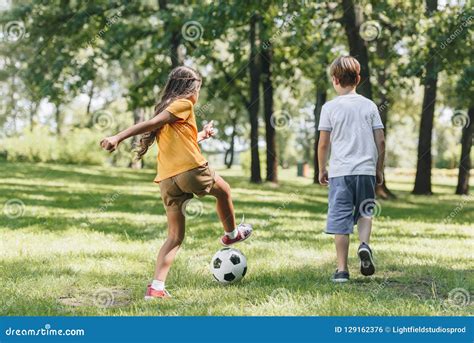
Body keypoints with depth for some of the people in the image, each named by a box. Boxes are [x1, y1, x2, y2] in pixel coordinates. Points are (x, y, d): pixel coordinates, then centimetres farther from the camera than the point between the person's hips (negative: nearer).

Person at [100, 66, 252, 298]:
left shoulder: (164, 107, 23)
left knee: (175, 237, 9)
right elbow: (153, 123, -13)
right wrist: (119, 137, -23)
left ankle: (156, 286, -5)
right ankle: (232, 234, 46)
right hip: (192, 169, -7)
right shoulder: (184, 104, 0)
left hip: (167, 181, 7)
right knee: (224, 191, 26)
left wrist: (201, 136, 44)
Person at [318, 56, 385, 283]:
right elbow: (380, 141, 4)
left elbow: (323, 144, -2)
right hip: (366, 169, 2)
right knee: (365, 212, 20)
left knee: (340, 220, 2)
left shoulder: (330, 107, -2)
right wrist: (379, 169, 15)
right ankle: (364, 244, -8)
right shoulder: (369, 106, 5)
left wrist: (321, 170, 11)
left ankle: (342, 269, 2)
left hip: (340, 172, -2)